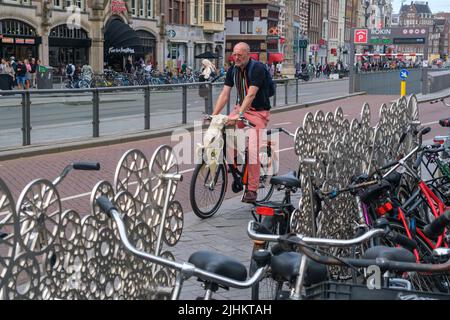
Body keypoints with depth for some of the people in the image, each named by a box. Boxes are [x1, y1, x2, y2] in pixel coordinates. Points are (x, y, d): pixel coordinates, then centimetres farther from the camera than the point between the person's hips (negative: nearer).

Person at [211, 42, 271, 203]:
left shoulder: (258, 69, -17)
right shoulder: (233, 70, 3)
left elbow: (251, 95, -27)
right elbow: (224, 94, -1)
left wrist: (239, 114, -38)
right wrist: (213, 115, -13)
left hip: (258, 112, -6)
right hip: (241, 108, 6)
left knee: (253, 149, -19)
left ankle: (252, 189, -11)